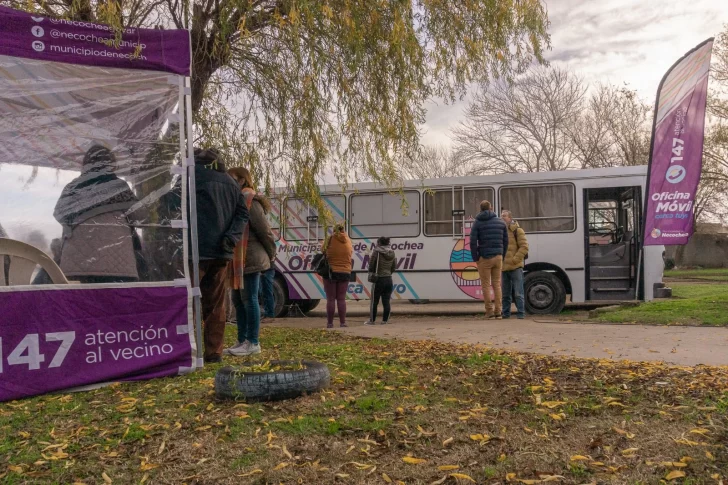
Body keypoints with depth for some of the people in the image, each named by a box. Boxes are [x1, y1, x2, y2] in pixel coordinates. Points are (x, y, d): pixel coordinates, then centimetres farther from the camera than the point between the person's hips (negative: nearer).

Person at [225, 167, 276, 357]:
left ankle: (253, 343, 3)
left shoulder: (250, 201, -11)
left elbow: (264, 230, -12)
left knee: (249, 300, -4)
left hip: (250, 259, -9)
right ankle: (242, 341, 21)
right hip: (238, 260, 9)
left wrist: (270, 254, -3)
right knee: (238, 300, 13)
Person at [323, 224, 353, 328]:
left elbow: (323, 251, 2)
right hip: (345, 273, 3)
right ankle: (342, 322, 6)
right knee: (341, 299, 8)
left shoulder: (330, 239, -7)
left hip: (331, 272, -3)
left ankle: (330, 323, 2)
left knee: (330, 299, 2)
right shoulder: (348, 241, 3)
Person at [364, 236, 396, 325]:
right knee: (386, 301, 7)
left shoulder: (377, 251, -9)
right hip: (389, 279, 6)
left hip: (379, 279, -5)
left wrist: (371, 272, 6)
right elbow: (393, 267, 15)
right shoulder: (392, 253, 9)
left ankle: (372, 320, 8)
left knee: (374, 301, 3)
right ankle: (385, 320, 9)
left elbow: (371, 264, -10)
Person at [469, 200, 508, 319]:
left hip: (484, 257, -3)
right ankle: (498, 312, 6)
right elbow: (505, 241, 8)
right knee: (497, 284, 9)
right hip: (498, 257, 3)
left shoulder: (477, 223, -2)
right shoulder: (501, 222, 10)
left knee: (486, 285, 2)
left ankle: (490, 312, 1)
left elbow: (473, 242, -10)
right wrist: (502, 256, 13)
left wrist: (475, 258, -4)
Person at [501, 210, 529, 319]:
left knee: (518, 293, -5)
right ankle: (505, 313, 18)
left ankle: (520, 313, 0)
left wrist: (515, 259, -15)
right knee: (505, 293, 11)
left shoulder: (517, 230, -3)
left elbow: (524, 247, -8)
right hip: (503, 268, 6)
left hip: (515, 267, -6)